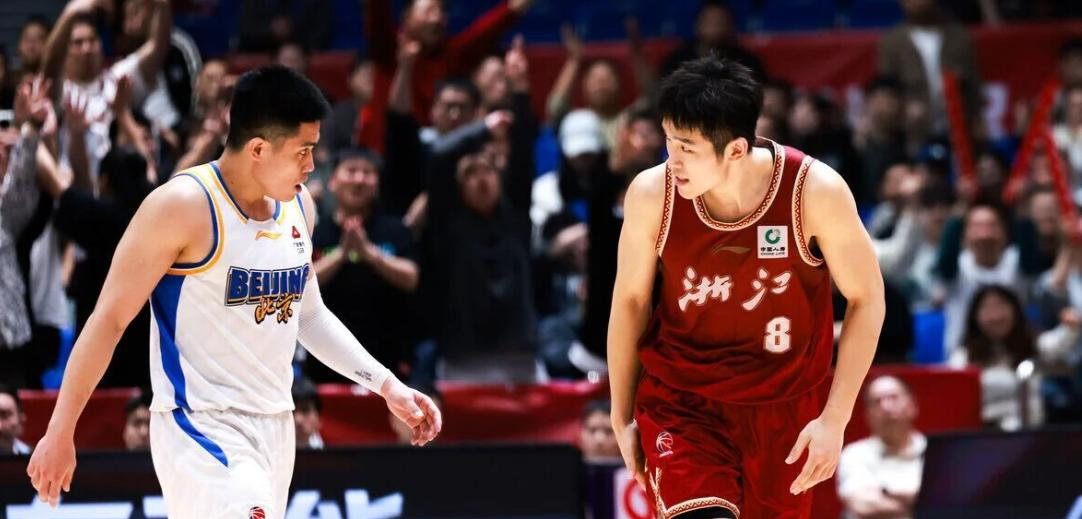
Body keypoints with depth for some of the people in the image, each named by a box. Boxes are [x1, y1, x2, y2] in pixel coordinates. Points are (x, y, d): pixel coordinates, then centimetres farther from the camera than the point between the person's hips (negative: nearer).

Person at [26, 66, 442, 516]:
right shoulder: (183, 206, -15)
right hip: (201, 428, -8)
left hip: (274, 428, 8)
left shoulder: (298, 204, 8)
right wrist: (60, 434, -11)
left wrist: (386, 385, 15)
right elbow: (109, 319, -12)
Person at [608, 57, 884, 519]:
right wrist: (622, 417, 8)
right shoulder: (652, 195, -16)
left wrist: (835, 419, -11)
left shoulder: (815, 192, -21)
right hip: (679, 401, -1)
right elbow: (630, 301, 1)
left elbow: (866, 298, -7)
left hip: (782, 410, 1)